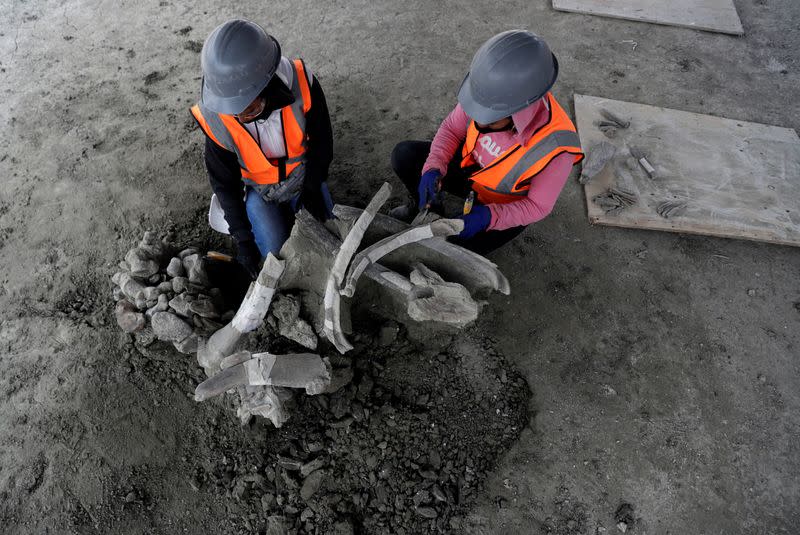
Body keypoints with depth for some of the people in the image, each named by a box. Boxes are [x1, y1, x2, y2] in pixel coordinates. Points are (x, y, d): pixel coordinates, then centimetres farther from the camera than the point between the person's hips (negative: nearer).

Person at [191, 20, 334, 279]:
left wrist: (312, 187, -11)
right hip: (258, 188, -1)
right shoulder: (217, 120, -31)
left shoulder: (301, 83, -33)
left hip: (303, 176, 1)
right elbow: (223, 181, -16)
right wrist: (242, 238, -16)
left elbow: (321, 139, -14)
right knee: (275, 251, -8)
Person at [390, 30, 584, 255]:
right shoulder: (488, 93, -27)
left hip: (507, 205, -3)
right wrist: (433, 168, -26)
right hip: (470, 167, 4)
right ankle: (428, 206, 15)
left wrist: (489, 216, -37)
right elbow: (451, 128, -8)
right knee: (403, 155, -11)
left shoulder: (556, 148, -36)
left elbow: (537, 206, -21)